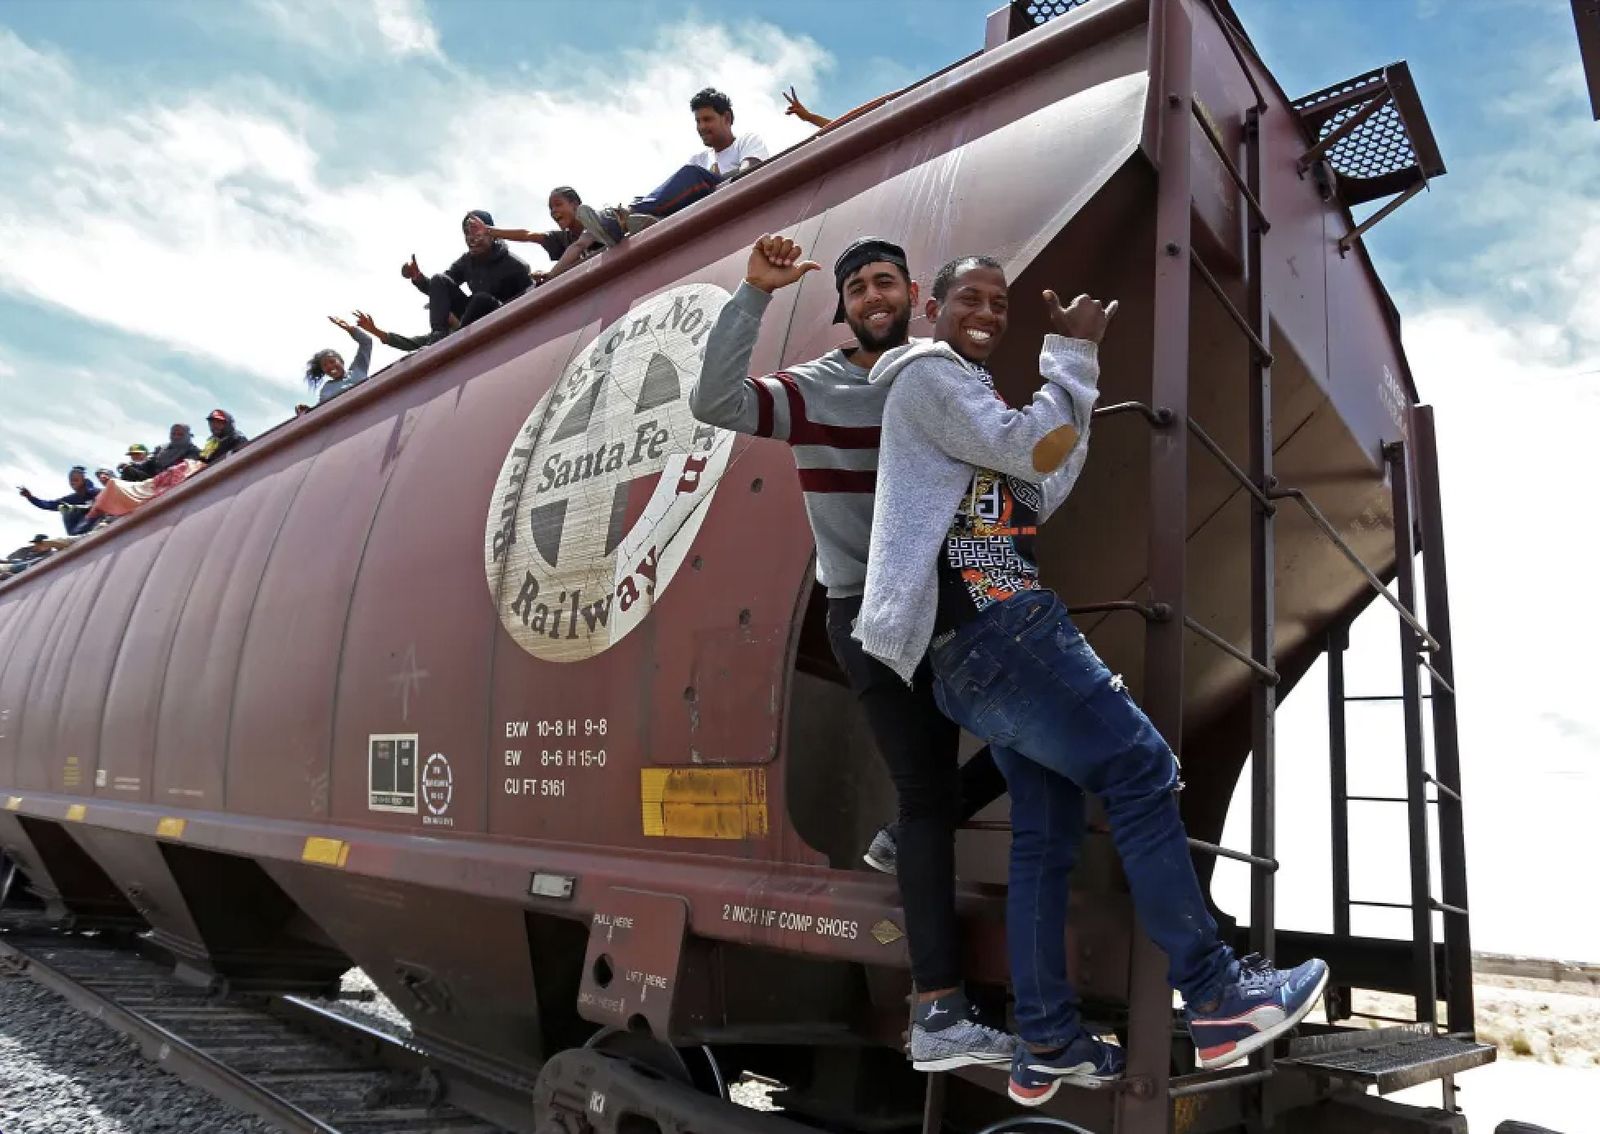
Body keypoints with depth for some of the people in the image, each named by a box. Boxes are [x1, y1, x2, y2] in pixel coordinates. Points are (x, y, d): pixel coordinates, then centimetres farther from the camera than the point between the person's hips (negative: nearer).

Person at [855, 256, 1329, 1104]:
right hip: (995, 626, -10)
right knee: (1141, 772, -9)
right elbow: (1028, 447, -11)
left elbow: (1038, 494, 24)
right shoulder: (927, 372, 1)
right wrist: (1073, 353, 2)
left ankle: (1047, 1044, 12)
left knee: (1046, 827, 8)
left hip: (975, 642, 10)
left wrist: (1080, 377, 20)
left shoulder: (963, 393, 31)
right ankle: (1216, 998, -3)